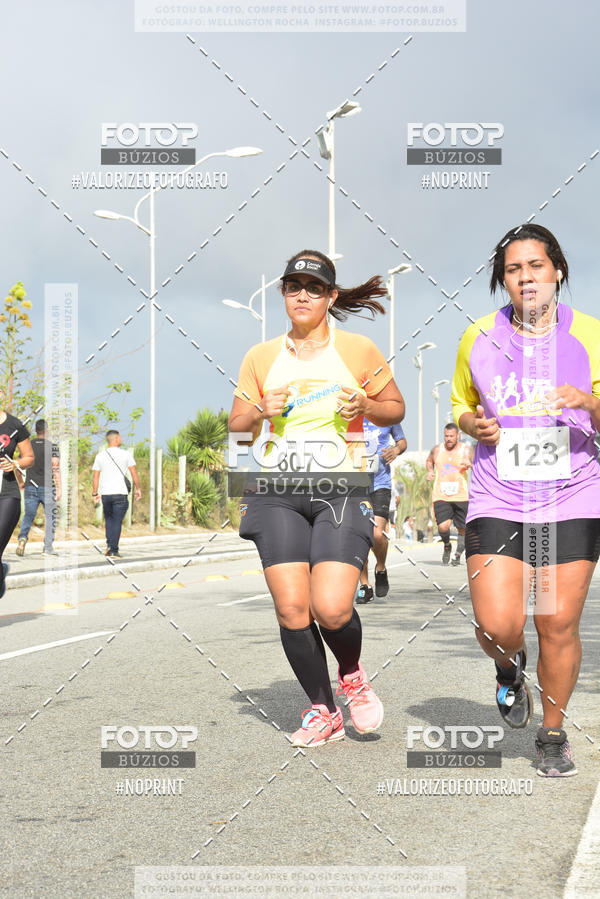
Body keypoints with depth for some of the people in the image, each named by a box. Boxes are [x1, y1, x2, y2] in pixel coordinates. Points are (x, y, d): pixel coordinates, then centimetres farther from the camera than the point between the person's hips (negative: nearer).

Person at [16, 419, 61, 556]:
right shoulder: (52, 446, -5)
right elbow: (56, 468, -11)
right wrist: (59, 488, -11)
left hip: (30, 487, 3)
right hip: (47, 487, -3)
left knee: (28, 516, 11)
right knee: (50, 517, 6)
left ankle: (22, 537, -14)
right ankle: (48, 548, 1)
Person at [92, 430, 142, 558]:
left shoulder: (100, 455, 3)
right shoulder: (126, 454, -3)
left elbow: (95, 477, 3)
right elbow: (134, 473, -3)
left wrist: (95, 494, 10)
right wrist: (138, 489, 7)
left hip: (105, 493, 3)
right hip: (120, 493, -3)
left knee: (109, 519, 21)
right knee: (117, 521, 2)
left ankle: (109, 545, 9)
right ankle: (114, 550, -1)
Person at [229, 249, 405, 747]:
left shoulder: (359, 350, 6)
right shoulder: (260, 358, 12)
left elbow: (396, 408, 15)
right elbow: (237, 430, 17)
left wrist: (365, 406, -6)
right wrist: (259, 413, -5)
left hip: (342, 489, -2)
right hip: (277, 493, 3)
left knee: (332, 609, -17)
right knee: (291, 610, -6)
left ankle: (352, 674, 18)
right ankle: (323, 710, 15)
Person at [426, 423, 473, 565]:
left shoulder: (465, 449, -2)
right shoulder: (437, 450, 7)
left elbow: (471, 461, -21)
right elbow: (429, 461, 27)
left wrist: (468, 464, -44)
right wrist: (430, 471, 7)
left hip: (461, 496, -1)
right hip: (441, 495, 1)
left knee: (462, 529, 6)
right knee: (443, 527, -16)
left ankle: (457, 555, 29)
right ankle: (447, 545, 16)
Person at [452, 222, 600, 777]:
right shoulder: (478, 338, 5)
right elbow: (462, 406, 19)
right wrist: (473, 425, -3)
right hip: (498, 499, 1)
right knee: (497, 626, -10)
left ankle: (553, 733, 24)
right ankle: (511, 668, 27)